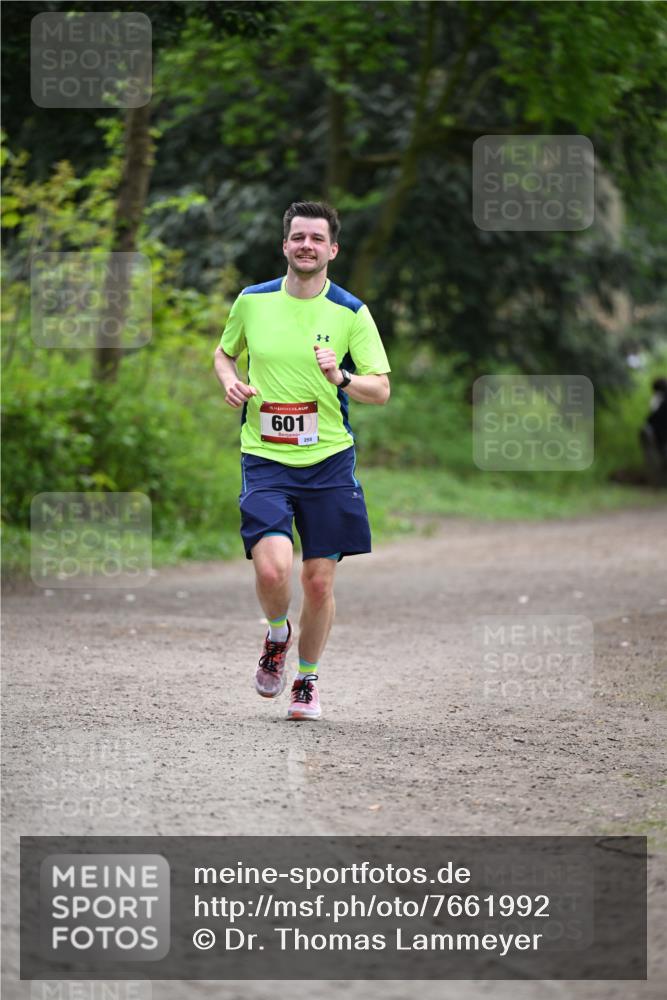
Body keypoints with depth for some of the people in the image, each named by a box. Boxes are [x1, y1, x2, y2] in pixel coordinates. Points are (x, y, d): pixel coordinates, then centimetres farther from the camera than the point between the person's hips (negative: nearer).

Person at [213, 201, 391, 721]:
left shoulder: (352, 313, -1)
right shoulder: (252, 302, 3)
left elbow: (381, 389, -2)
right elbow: (224, 353, 22)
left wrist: (341, 378, -22)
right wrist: (230, 381, -1)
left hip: (329, 462, 0)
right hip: (265, 459, 0)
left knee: (319, 580, 3)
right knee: (273, 569, -19)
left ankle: (308, 680, 26)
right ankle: (277, 634, 15)